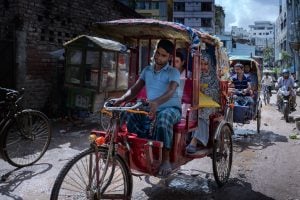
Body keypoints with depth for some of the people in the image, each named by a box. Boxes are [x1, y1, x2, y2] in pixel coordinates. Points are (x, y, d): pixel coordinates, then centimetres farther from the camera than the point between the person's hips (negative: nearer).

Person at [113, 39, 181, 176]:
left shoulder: (173, 72, -4)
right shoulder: (147, 71, 13)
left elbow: (170, 92, -23)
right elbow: (135, 89, 6)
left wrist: (156, 102, -44)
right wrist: (122, 99, -14)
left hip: (171, 108, -5)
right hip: (151, 109, 5)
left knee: (163, 118, -42)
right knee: (128, 115, -22)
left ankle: (166, 158, -28)